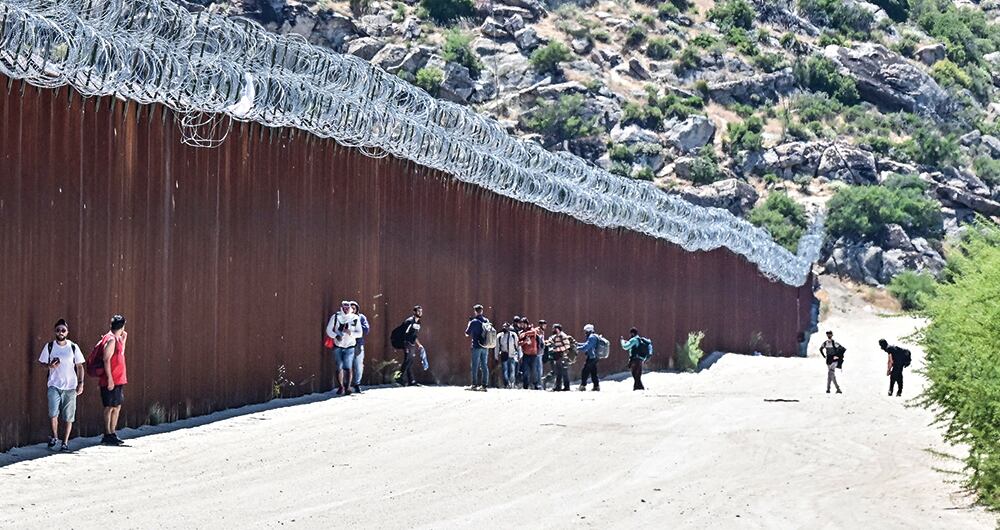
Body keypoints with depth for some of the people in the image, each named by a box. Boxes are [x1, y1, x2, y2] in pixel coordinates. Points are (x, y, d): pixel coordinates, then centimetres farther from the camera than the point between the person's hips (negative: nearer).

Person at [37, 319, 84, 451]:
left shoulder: (73, 347, 4)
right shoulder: (49, 346, 3)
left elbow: (79, 366, 8)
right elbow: (42, 362, 10)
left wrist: (80, 383, 0)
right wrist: (50, 365, -12)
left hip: (70, 386, 1)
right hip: (54, 386, -1)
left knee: (68, 417, 1)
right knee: (53, 413, -14)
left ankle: (65, 443, 12)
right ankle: (54, 437, 10)